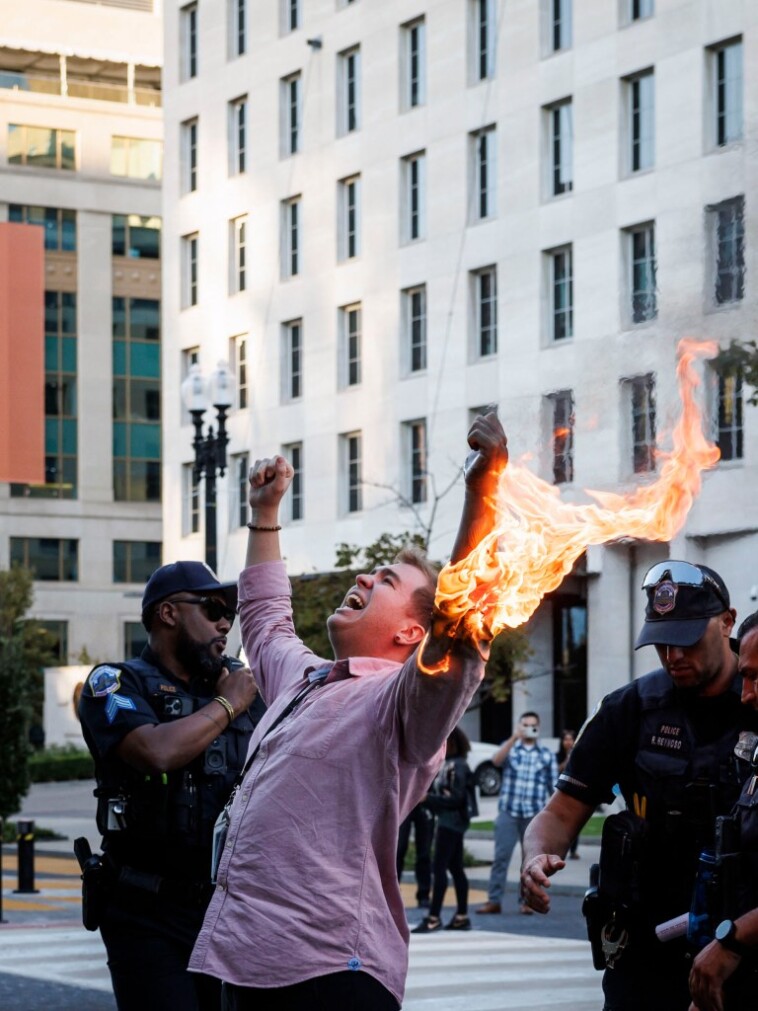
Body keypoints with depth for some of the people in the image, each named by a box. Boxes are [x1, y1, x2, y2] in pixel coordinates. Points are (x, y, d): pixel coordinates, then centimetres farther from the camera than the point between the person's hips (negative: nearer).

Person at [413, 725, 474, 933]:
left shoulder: (457, 766, -16)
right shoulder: (447, 764, 11)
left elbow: (456, 798, -21)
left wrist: (427, 798, -19)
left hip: (452, 821, -10)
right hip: (447, 821, 10)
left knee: (439, 868, -8)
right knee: (455, 868, 11)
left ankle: (433, 918, -7)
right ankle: (462, 916, 16)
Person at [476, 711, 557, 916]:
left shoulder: (547, 754, 8)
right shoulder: (509, 747, 7)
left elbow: (554, 785, 10)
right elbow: (497, 760, -15)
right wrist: (513, 738, -26)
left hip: (534, 814, 1)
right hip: (508, 812, -1)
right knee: (501, 856, -4)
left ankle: (526, 900, 12)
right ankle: (494, 900, -2)